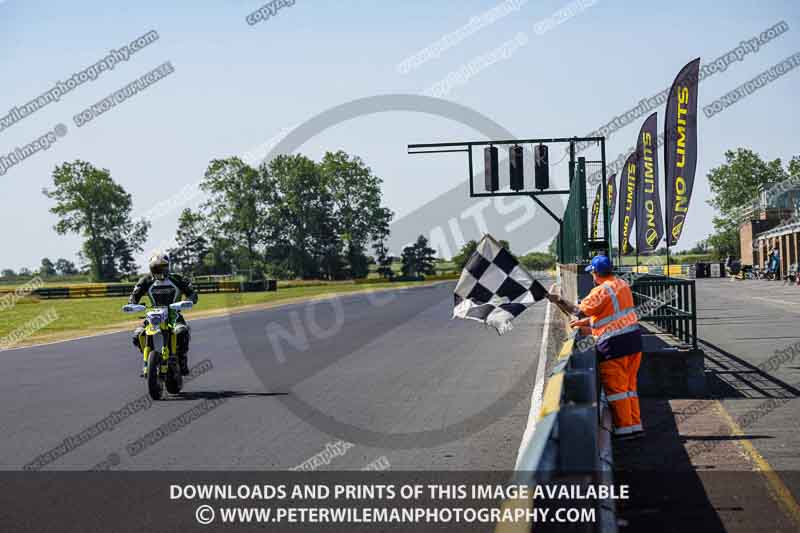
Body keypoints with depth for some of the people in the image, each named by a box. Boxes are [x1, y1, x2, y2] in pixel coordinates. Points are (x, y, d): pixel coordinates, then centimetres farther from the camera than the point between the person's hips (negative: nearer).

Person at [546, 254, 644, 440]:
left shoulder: (601, 291, -16)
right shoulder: (622, 284, 12)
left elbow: (580, 311, -14)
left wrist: (559, 301, -3)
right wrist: (584, 322, 23)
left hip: (614, 345, -8)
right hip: (634, 340, 8)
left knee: (615, 388, 1)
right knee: (629, 385, 15)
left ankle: (625, 428, 5)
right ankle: (636, 425, 17)